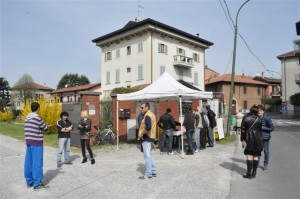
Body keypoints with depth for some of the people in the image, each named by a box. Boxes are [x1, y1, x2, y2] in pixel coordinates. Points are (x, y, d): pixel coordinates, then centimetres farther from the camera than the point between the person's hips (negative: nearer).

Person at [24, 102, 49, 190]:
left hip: (28, 141, 8)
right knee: (37, 162, -4)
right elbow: (46, 128, -7)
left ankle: (29, 182, 21)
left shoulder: (27, 118, 9)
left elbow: (31, 128, 15)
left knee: (29, 162, 12)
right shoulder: (37, 118, -15)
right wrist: (42, 128, 13)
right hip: (37, 143, -8)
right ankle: (37, 184, 0)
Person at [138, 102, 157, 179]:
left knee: (147, 156, -4)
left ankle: (148, 174, 3)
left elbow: (148, 127, -30)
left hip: (147, 138, -10)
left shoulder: (147, 115, -16)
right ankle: (153, 171, 24)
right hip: (151, 137, 10)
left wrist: (141, 134, -18)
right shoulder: (151, 114, 15)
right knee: (150, 155, 17)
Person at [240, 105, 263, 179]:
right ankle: (254, 173, 15)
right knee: (256, 155, 8)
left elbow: (243, 129, -3)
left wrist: (242, 139, 2)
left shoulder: (245, 118, -3)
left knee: (249, 155, 0)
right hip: (257, 138, 2)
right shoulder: (259, 119, 2)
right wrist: (260, 139, 14)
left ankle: (249, 173, -2)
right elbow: (260, 130, 5)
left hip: (249, 138, -2)